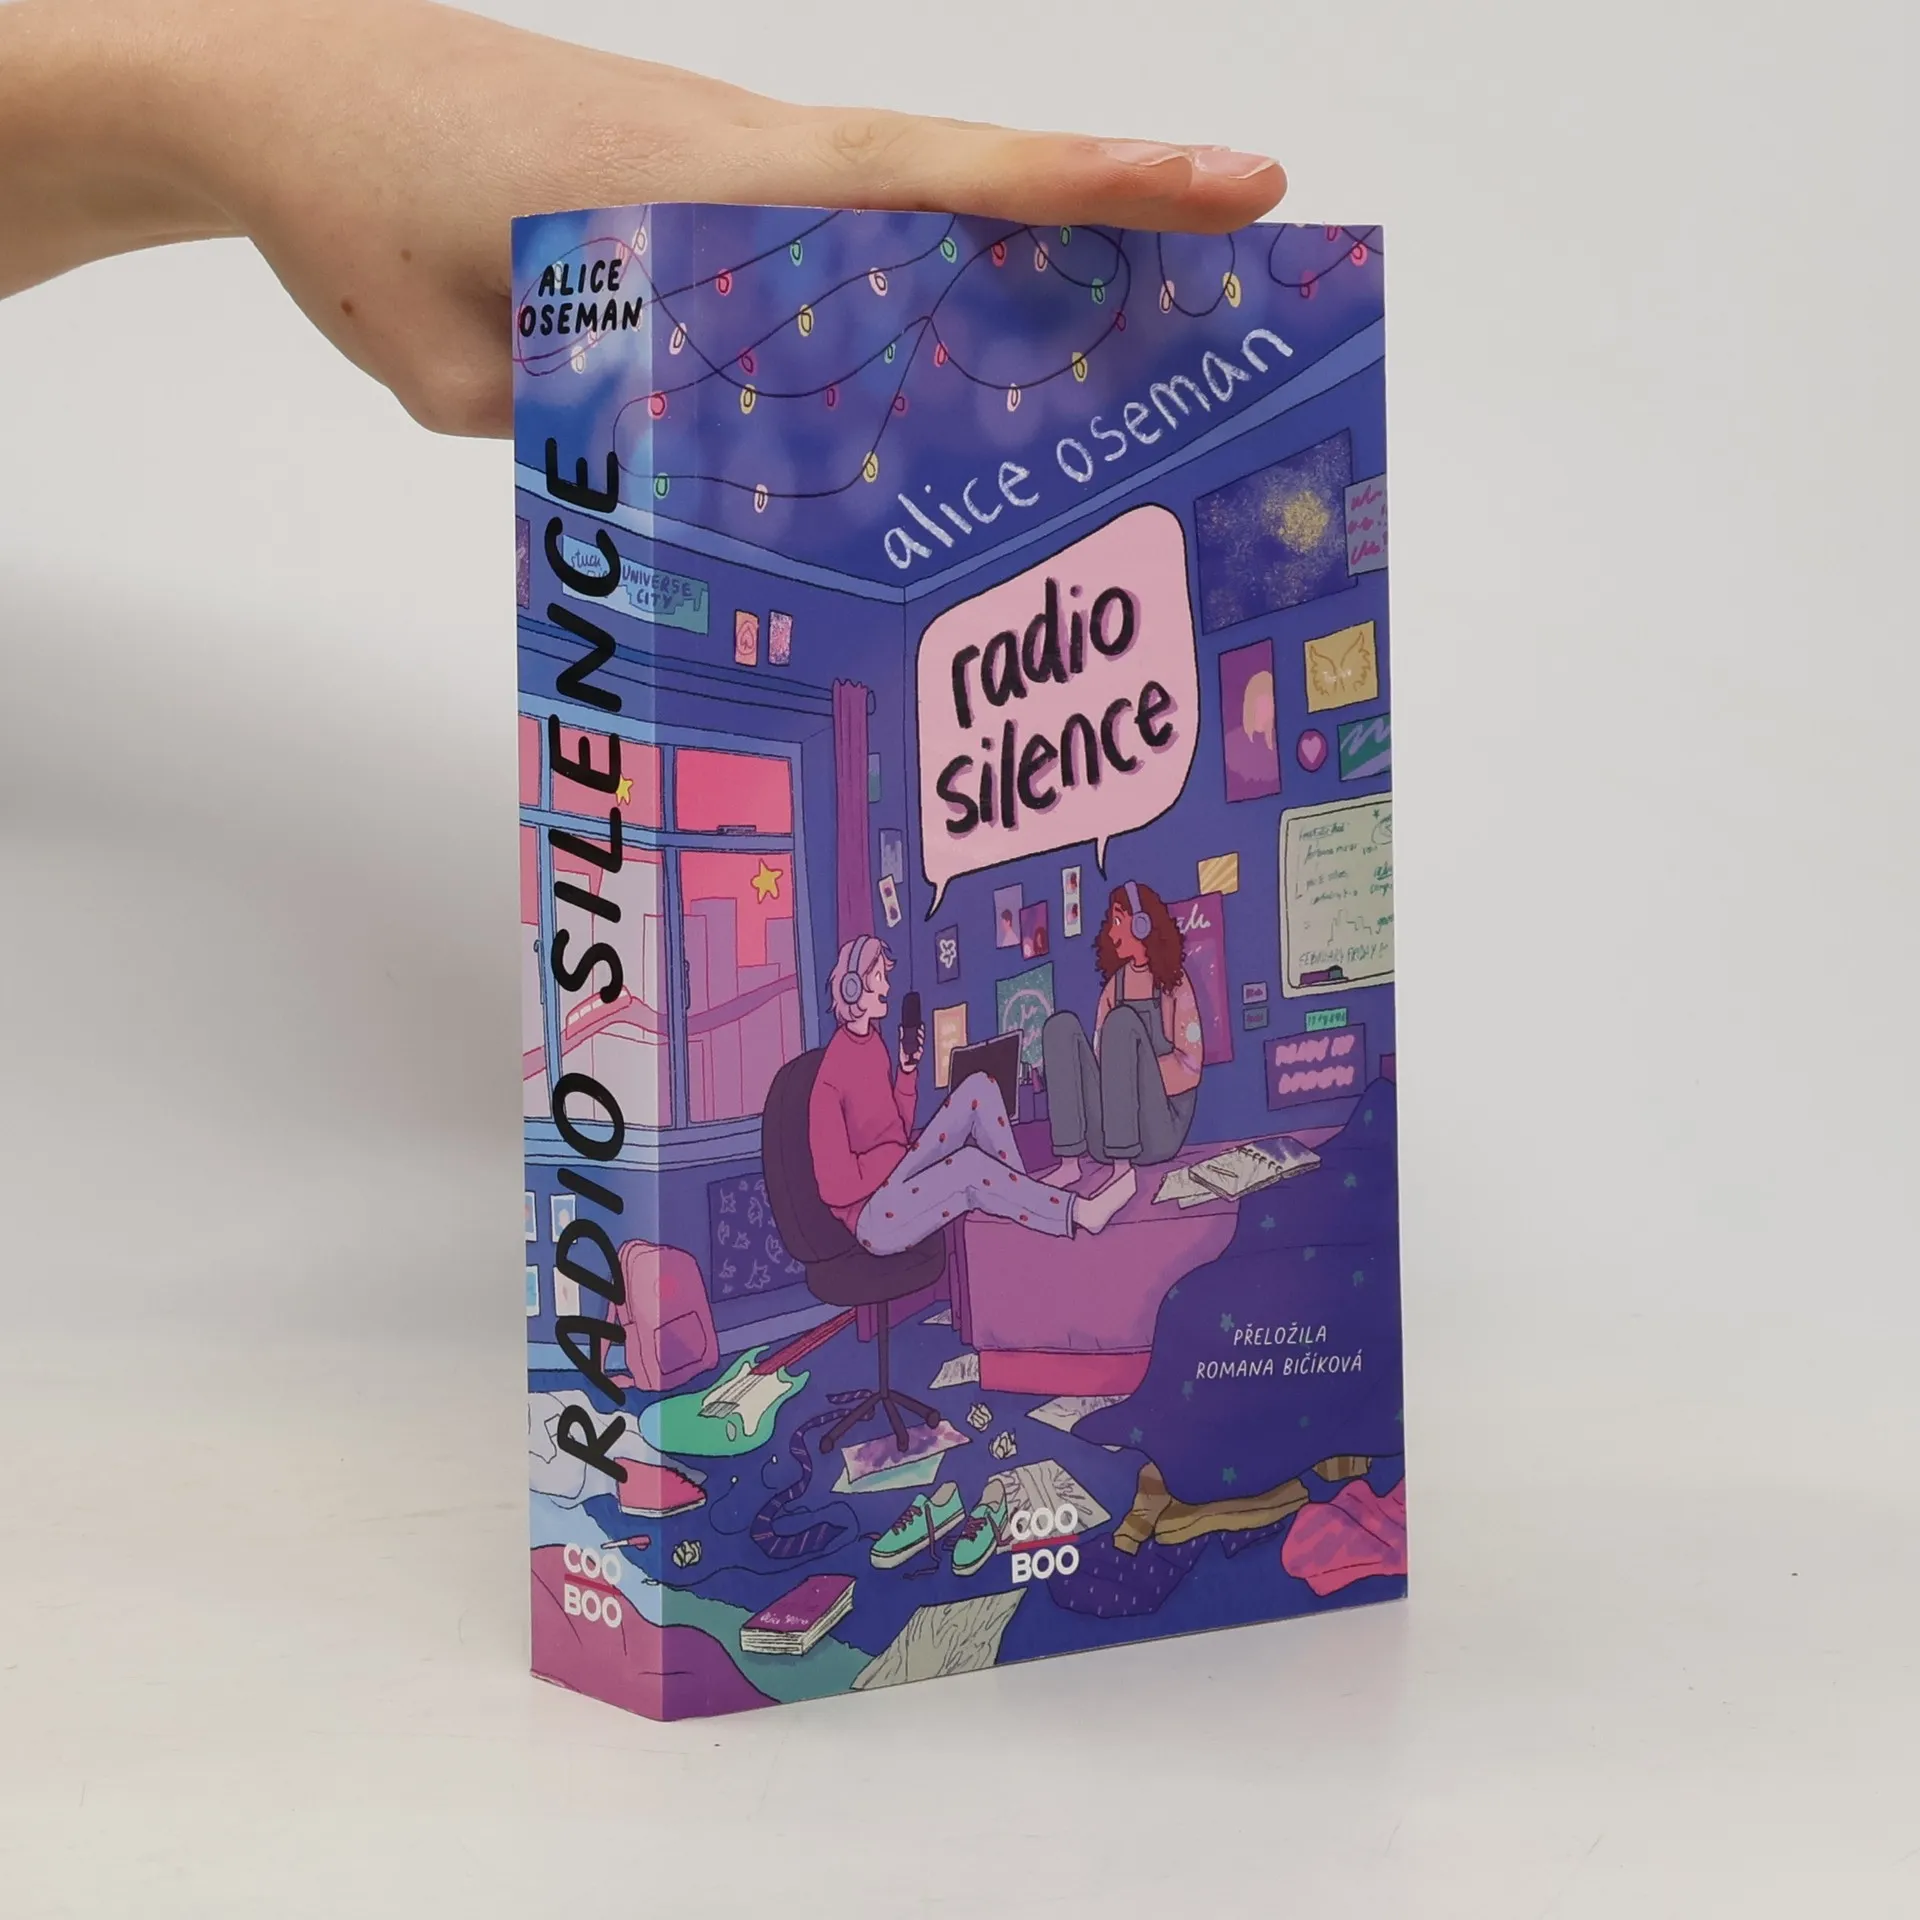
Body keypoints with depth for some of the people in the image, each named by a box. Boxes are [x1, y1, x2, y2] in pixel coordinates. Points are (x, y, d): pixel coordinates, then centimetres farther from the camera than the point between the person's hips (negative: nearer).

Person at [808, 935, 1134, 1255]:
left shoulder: (872, 1040, 6)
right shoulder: (833, 1071, -21)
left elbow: (898, 1131, 11)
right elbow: (835, 1187, -21)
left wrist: (907, 1071, -1)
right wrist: (894, 1158, -14)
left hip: (899, 1176, 9)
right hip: (875, 1217, -9)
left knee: (979, 1088, -2)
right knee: (969, 1165, -31)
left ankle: (1023, 1194, -7)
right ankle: (1078, 1212, -17)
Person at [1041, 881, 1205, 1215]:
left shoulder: (1173, 982, 2)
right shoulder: (1114, 987, 16)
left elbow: (1191, 1066, -6)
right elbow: (1100, 1058, 13)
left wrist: (1132, 1075, -14)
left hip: (1158, 1133, -4)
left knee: (1121, 1021, -26)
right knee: (1062, 1025, -12)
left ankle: (1123, 1172, -36)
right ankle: (1070, 1163, -24)